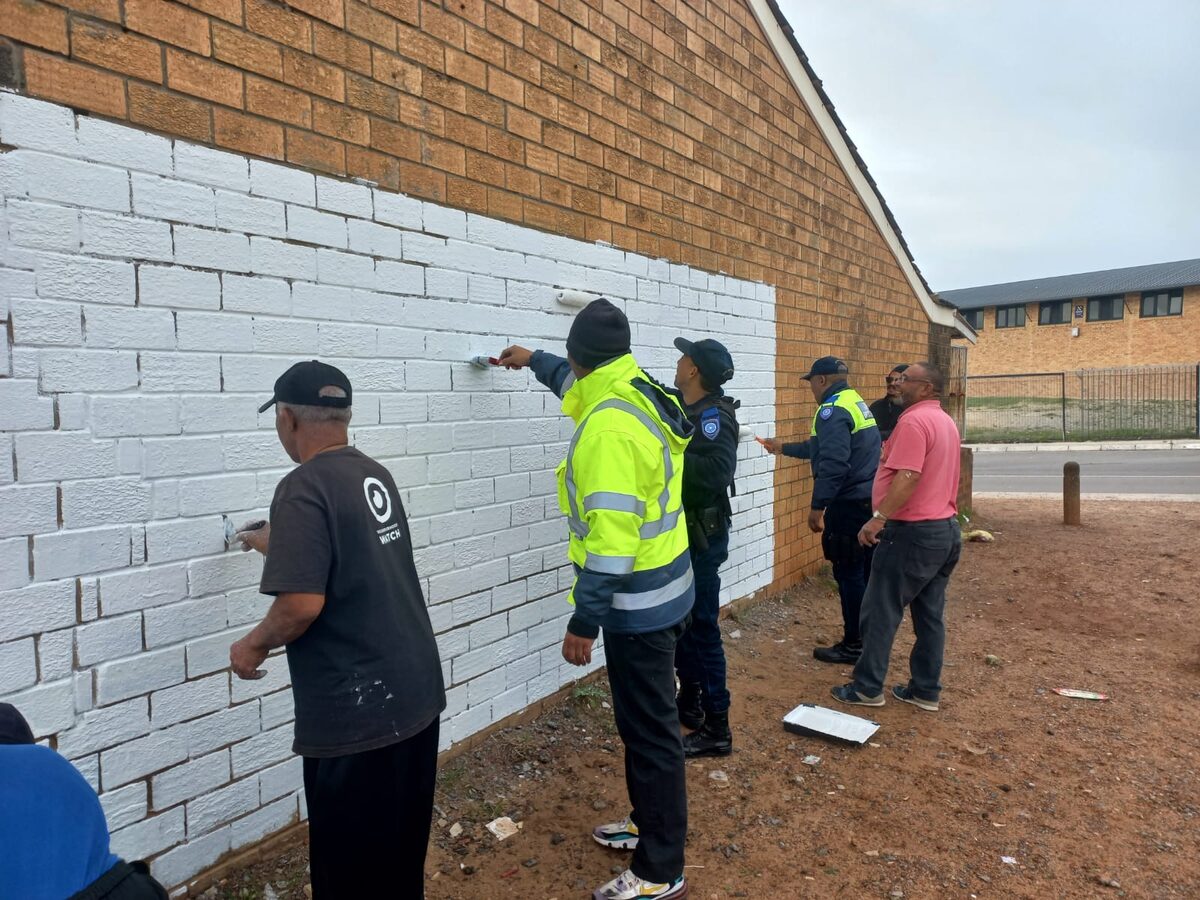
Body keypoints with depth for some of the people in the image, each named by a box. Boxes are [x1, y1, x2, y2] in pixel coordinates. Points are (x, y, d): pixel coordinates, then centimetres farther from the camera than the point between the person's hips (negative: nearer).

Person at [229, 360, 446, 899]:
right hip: (416, 693, 8)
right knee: (402, 843, 24)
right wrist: (276, 545, 37)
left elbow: (303, 603, -24)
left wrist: (254, 644, -4)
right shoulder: (374, 475, 6)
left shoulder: (304, 488, -17)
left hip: (357, 712, -7)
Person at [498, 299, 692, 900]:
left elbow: (611, 536, -28)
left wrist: (584, 620, -21)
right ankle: (650, 823, 41)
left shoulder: (609, 425, -26)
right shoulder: (640, 395, 5)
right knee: (645, 721, 23)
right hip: (658, 591, 10)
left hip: (637, 602, -10)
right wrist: (532, 362, 40)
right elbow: (579, 385, 29)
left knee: (649, 731, 3)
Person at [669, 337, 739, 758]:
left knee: (702, 628, -3)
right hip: (681, 532, 9)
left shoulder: (714, 415, -19)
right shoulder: (686, 408, 8)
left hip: (701, 538, -9)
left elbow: (718, 471, -33)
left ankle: (716, 730, 9)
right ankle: (689, 702, 36)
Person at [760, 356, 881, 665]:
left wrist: (817, 506, -21)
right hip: (869, 500, 10)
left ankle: (854, 645, 9)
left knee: (848, 574, -1)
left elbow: (832, 463, -26)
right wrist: (784, 448, 35)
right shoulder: (856, 402, 16)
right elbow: (822, 447, 27)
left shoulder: (832, 410, -16)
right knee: (866, 571, 16)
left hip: (849, 504, -10)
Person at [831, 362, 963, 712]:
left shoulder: (913, 421, -16)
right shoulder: (946, 421, 15)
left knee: (881, 611, 0)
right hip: (945, 528, 10)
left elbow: (908, 477, -26)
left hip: (912, 531, -10)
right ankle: (926, 690, 20)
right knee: (931, 614, 13)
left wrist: (878, 518, -27)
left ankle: (868, 688, 8)